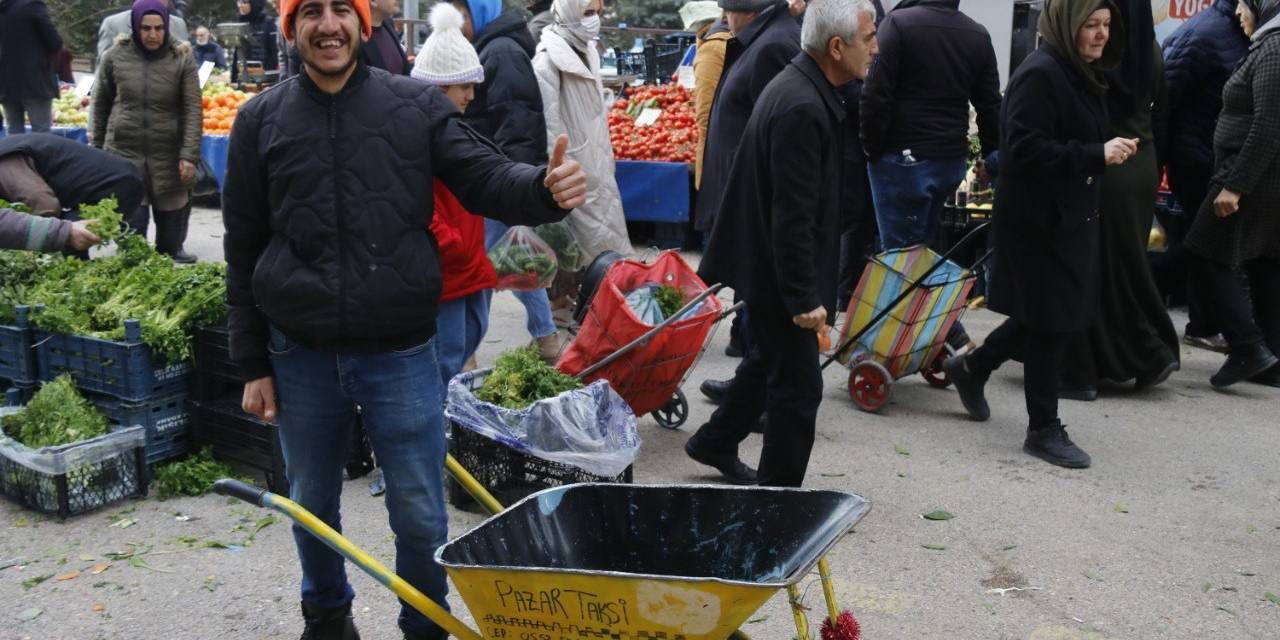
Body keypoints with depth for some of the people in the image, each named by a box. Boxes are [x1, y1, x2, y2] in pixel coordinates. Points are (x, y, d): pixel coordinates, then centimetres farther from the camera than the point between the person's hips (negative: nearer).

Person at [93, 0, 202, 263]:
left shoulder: (182, 58, -5)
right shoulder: (116, 56, -1)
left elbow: (193, 110, -8)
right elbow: (100, 103, 10)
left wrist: (189, 155, -15)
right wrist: (98, 147, 12)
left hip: (168, 154, 0)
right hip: (123, 151, 0)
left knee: (171, 215, 9)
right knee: (132, 218, -1)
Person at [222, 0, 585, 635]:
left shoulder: (419, 104, -2)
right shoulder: (260, 120, 1)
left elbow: (486, 178, -6)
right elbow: (242, 253, 4)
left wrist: (545, 187, -31)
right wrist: (252, 365, 3)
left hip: (401, 354, -1)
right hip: (300, 356, 2)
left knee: (421, 514, 6)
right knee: (311, 503, 19)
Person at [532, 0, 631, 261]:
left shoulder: (587, 51, 10)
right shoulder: (548, 61, -16)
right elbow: (549, 126, -18)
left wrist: (606, 159, 16)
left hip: (597, 168, 8)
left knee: (611, 238, 11)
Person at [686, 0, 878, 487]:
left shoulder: (802, 90, 7)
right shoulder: (802, 108, -26)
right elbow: (793, 215, -26)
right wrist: (804, 298, -23)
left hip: (766, 263, 11)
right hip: (778, 272, -11)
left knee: (767, 360, 25)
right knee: (798, 386, 1)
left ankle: (715, 444, 41)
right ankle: (779, 489, 15)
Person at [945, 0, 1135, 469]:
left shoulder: (1082, 75, 13)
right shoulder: (1039, 74, -18)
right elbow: (1025, 148, -25)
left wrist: (1111, 150, 9)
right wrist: (1097, 155, -26)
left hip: (1071, 214, 10)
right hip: (1039, 218, -10)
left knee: (1048, 316, 15)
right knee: (1051, 319, -1)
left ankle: (971, 368, 35)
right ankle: (1044, 430, 11)